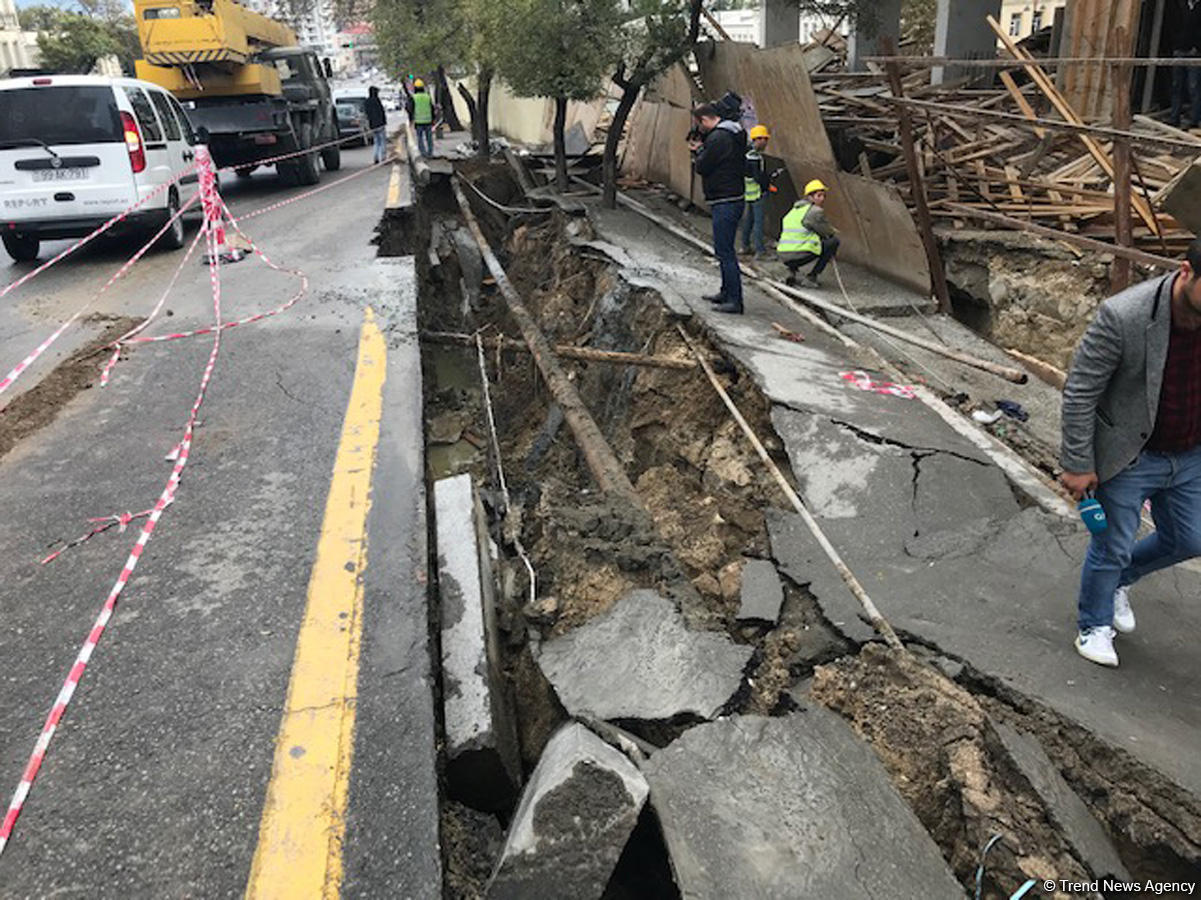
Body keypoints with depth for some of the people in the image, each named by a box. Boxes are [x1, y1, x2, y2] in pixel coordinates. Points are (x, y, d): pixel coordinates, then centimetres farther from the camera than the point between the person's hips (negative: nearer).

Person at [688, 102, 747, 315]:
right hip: (733, 199, 11)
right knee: (725, 249, 19)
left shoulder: (718, 138, -17)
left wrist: (699, 149, 6)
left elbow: (701, 167, -14)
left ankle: (735, 301, -8)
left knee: (724, 251, -8)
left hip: (725, 202, -11)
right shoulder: (732, 134, 14)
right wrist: (702, 149, 11)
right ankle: (726, 293, 29)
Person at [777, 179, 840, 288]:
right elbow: (829, 233, 3)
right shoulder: (816, 211, -5)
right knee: (834, 241, 5)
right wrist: (833, 231, 26)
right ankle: (811, 277, 1)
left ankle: (791, 271, 15)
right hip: (800, 255, -8)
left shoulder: (795, 210, 21)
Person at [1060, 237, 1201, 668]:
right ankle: (1094, 625, 34)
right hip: (1128, 458, -5)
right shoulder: (1124, 317, -29)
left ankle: (1120, 579, 46)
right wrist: (1077, 464, -15)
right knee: (1112, 548, 9)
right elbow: (1079, 392, -19)